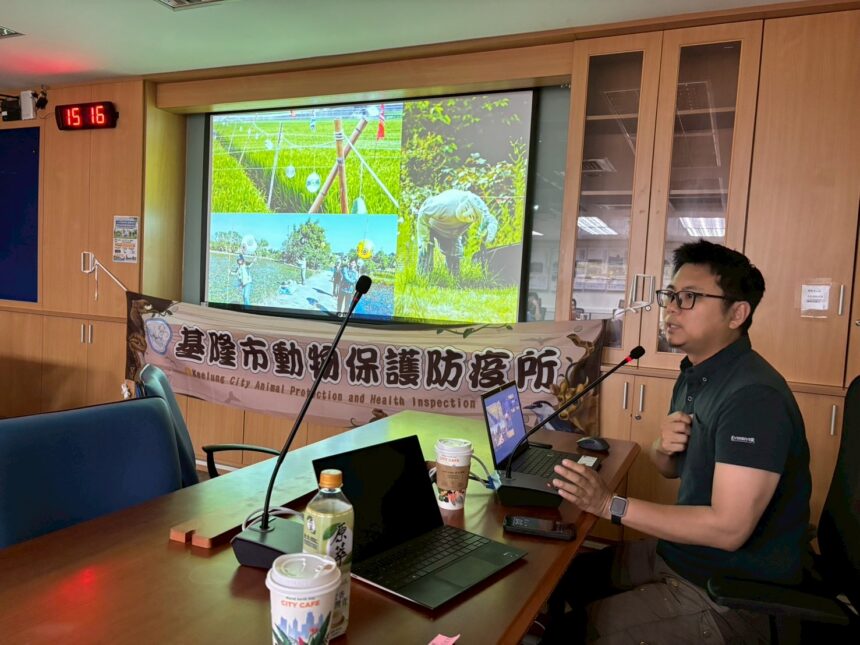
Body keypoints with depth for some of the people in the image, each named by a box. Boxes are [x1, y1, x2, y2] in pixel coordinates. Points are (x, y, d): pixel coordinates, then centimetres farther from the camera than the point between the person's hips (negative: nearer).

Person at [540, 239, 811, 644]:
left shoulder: (754, 397, -25)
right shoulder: (694, 374, 5)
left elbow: (728, 528, -28)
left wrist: (610, 505, -26)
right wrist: (663, 447, -9)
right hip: (678, 553, 8)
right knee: (562, 580, 10)